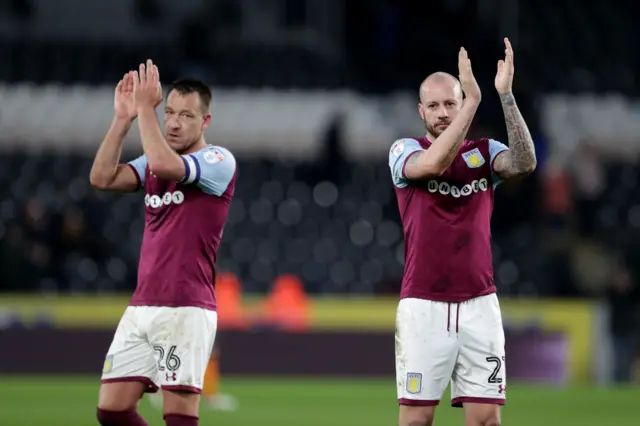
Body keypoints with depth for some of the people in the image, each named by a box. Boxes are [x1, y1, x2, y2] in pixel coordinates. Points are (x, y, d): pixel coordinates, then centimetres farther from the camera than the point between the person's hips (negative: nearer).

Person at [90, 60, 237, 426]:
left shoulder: (218, 161, -6)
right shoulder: (154, 163, 17)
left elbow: (163, 165, -23)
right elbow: (103, 178, 2)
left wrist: (145, 107, -14)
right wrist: (124, 118, -2)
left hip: (186, 310, -7)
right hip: (141, 309, 7)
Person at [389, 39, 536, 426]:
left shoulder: (484, 153, 9)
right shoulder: (405, 151, 3)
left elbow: (525, 163, -13)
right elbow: (434, 163, -20)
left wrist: (506, 96, -20)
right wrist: (474, 100, -21)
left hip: (479, 304, 2)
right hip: (423, 306, -2)